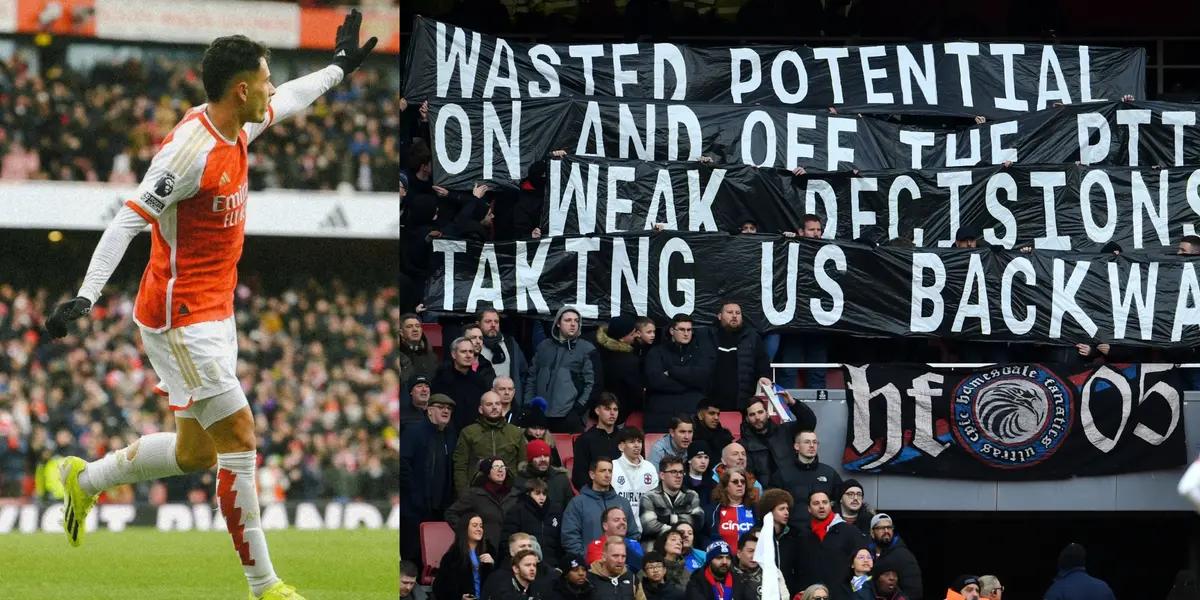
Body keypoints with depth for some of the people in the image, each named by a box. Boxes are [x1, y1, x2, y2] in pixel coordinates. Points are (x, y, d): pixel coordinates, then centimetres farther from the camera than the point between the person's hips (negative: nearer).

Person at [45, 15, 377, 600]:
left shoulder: (235, 129, 6)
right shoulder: (191, 148, -22)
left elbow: (282, 103, 29)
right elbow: (128, 221, -24)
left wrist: (339, 67, 40)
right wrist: (86, 296, -30)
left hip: (213, 314, 10)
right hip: (181, 318, -10)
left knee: (196, 452, 14)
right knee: (239, 437, -10)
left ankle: (84, 479, 34)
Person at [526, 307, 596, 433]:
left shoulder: (586, 349, 4)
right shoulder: (544, 347, 17)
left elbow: (591, 382, -2)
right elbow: (531, 378, 19)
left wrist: (579, 407, -10)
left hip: (570, 417, -4)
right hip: (542, 416, 4)